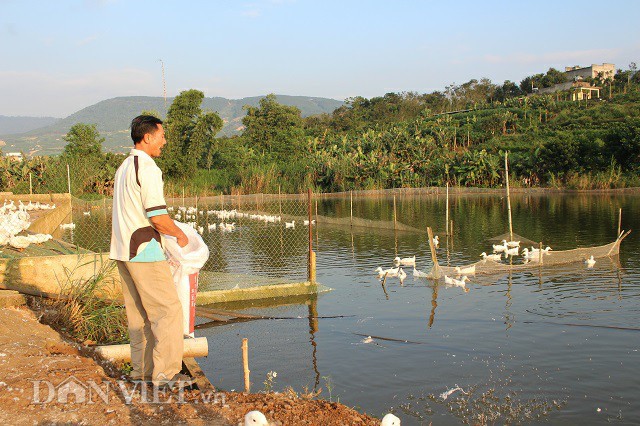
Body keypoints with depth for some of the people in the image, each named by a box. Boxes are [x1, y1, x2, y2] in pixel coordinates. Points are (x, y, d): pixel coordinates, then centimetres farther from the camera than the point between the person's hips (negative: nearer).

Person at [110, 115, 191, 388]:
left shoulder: (124, 167, 17)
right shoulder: (147, 168, -14)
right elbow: (158, 217, -19)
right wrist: (180, 234, -2)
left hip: (122, 251, 10)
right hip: (144, 252, -10)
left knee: (138, 312, 14)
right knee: (168, 309, -5)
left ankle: (142, 369, 19)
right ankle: (164, 373, -4)